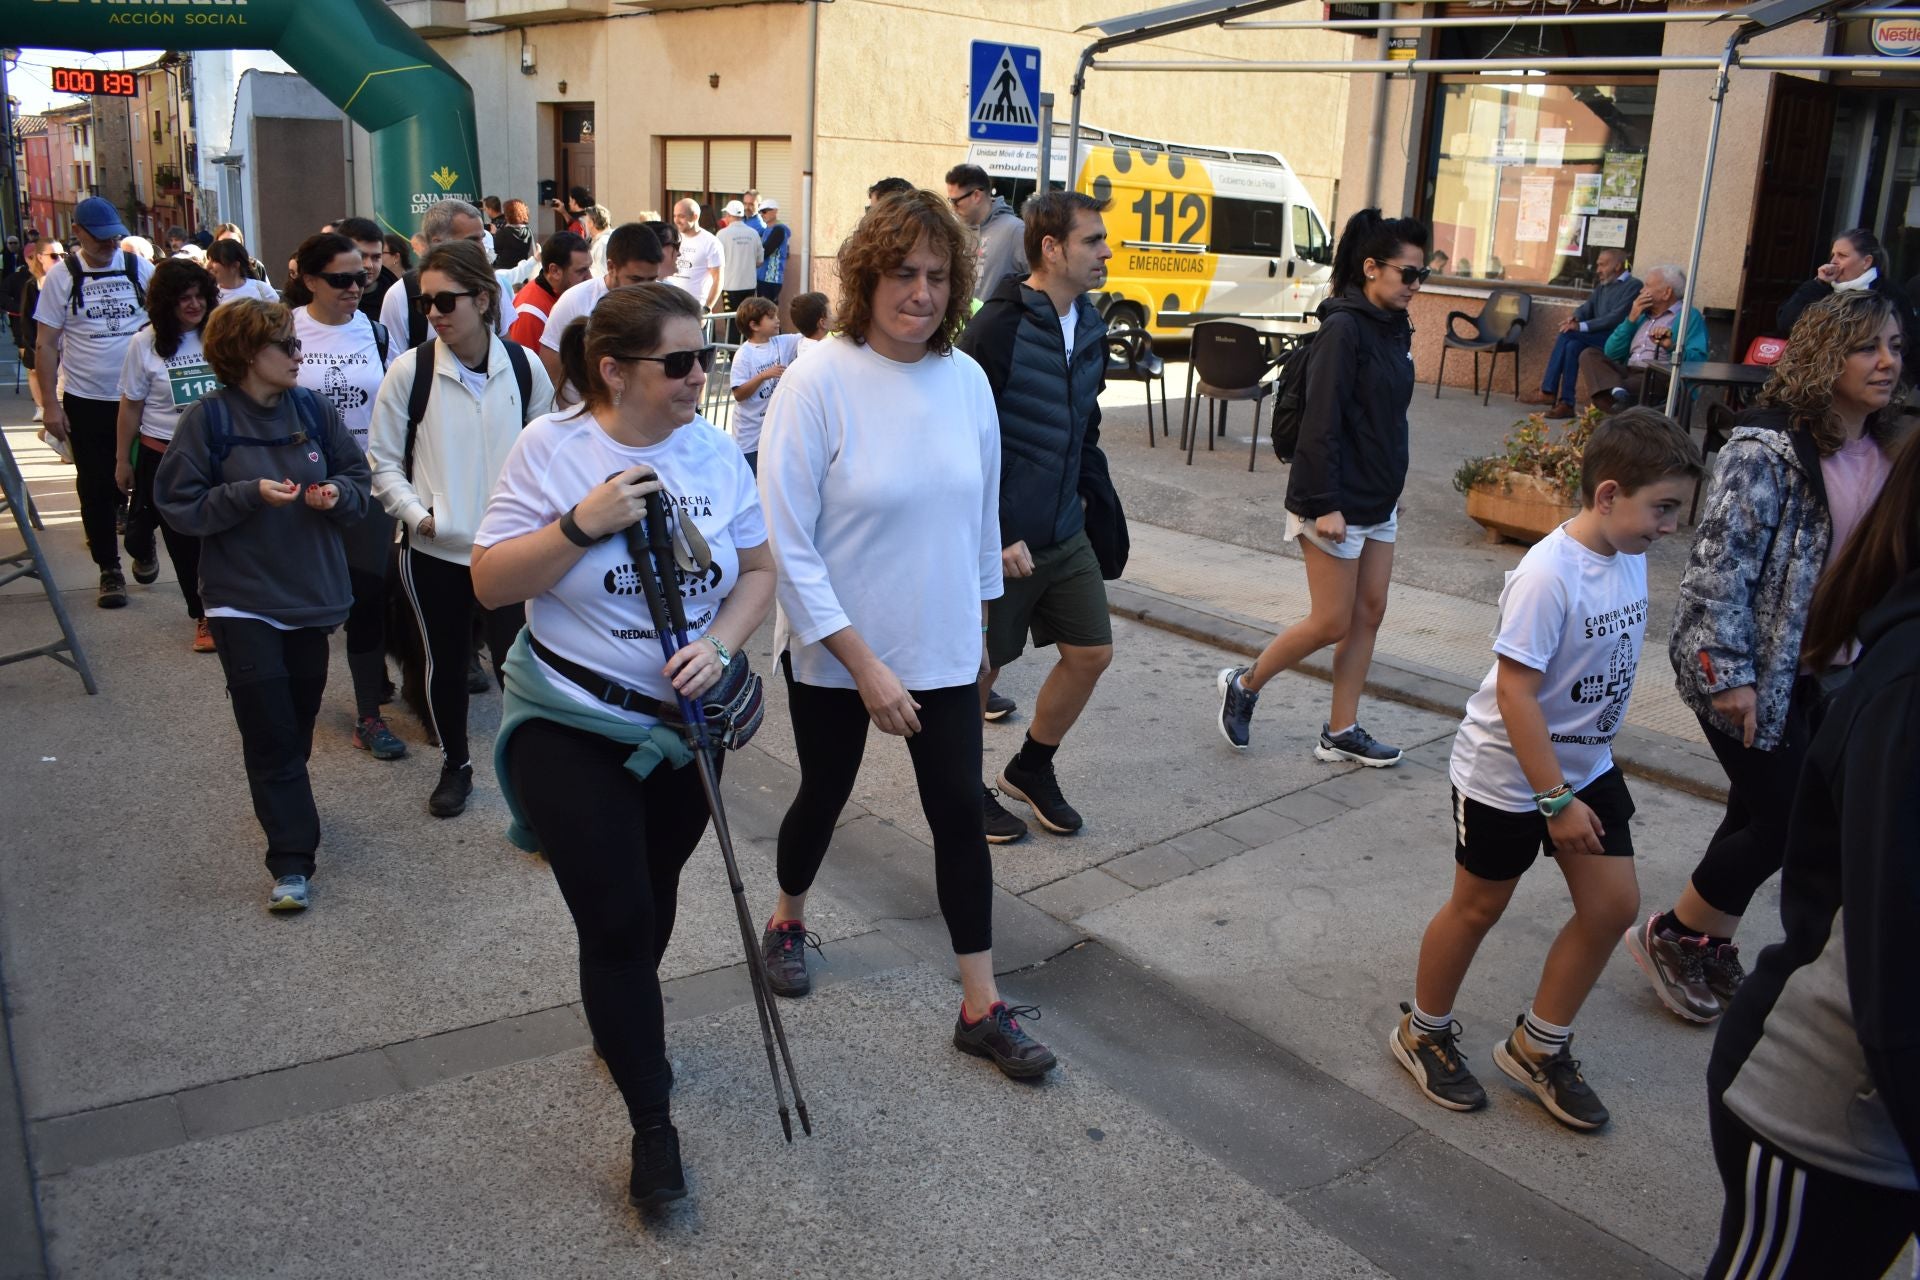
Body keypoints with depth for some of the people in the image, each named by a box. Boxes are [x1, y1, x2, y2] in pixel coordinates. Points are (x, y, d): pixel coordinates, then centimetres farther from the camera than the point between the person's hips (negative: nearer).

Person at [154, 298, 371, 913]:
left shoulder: (312, 409, 1)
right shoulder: (208, 419, -10)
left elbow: (357, 474, 9)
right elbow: (178, 504, -8)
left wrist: (338, 492, -13)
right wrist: (250, 493, -20)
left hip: (310, 592, 4)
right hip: (244, 601, -4)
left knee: (299, 718, 15)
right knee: (270, 730, -5)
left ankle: (283, 804, 40)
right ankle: (290, 861, 0)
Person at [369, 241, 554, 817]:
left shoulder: (524, 367, -4)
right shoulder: (410, 369, -7)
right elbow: (383, 461, 1)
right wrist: (417, 514, -12)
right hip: (433, 549, 1)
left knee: (515, 661, -4)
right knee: (445, 662, 14)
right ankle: (454, 765, 34)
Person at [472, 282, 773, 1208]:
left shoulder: (713, 451, -3)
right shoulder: (550, 447, -12)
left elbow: (757, 572, 3)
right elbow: (489, 583, -13)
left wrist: (719, 646, -15)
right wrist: (583, 524, -26)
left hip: (686, 721, 4)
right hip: (571, 723, -4)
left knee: (651, 897, 21)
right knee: (615, 920, -5)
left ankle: (620, 1019, 51)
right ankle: (652, 1124, 10)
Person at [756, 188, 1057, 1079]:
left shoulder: (967, 379, -5)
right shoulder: (818, 381, -18)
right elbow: (787, 544, -19)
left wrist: (979, 620, 13)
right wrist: (863, 663, -20)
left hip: (943, 652, 3)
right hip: (834, 655, -3)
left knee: (960, 813, 6)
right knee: (823, 797, 17)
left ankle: (981, 1006, 19)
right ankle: (787, 919, 48)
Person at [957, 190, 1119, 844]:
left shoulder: (1089, 325, 6)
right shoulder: (998, 328, -18)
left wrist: (1091, 492, 10)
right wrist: (994, 538, -20)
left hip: (1066, 535, 8)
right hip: (1001, 539, -7)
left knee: (1091, 653, 11)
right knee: (982, 667, 6)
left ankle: (1031, 769, 31)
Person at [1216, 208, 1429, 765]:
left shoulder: (1393, 328, 9)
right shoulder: (1344, 328, -17)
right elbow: (1321, 422, -21)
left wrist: (1388, 491, 17)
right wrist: (1324, 504, -23)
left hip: (1379, 501, 9)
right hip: (1335, 504, -9)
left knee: (1369, 613, 10)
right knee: (1331, 623, 0)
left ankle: (1341, 731, 19)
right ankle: (1243, 685, 21)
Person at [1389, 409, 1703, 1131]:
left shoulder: (1630, 557, -2)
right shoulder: (1549, 574, -27)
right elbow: (1514, 693, -26)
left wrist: (1578, 783, 17)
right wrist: (1556, 800, -22)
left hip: (1587, 765, 8)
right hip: (1507, 775, -7)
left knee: (1613, 905, 7)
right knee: (1479, 907, 8)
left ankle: (1537, 1048, 25)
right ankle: (1422, 1033, 32)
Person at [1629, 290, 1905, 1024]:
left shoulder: (1880, 452, 7)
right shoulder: (1769, 449, -18)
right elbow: (1719, 562, -21)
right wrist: (1728, 672, -22)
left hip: (1821, 672, 8)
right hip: (1753, 671, -8)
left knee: (1760, 815, 14)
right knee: (1785, 818, -4)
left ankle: (1711, 948, 31)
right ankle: (1671, 936, 17)